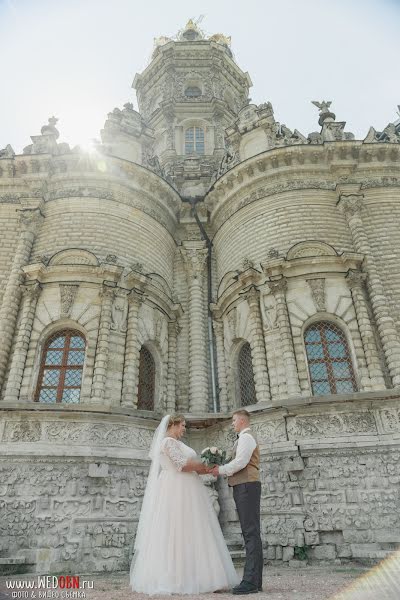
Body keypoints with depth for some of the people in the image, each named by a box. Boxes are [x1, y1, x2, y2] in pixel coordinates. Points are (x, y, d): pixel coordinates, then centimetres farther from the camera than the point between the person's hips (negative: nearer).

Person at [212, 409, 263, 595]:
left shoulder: (246, 437, -8)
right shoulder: (244, 438, 24)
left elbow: (240, 462, -19)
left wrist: (220, 470, -10)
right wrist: (222, 470, 9)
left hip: (246, 486, -10)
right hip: (243, 487, 10)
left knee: (251, 533, -9)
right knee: (250, 533, 10)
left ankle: (251, 581, -7)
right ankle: (255, 581, 15)